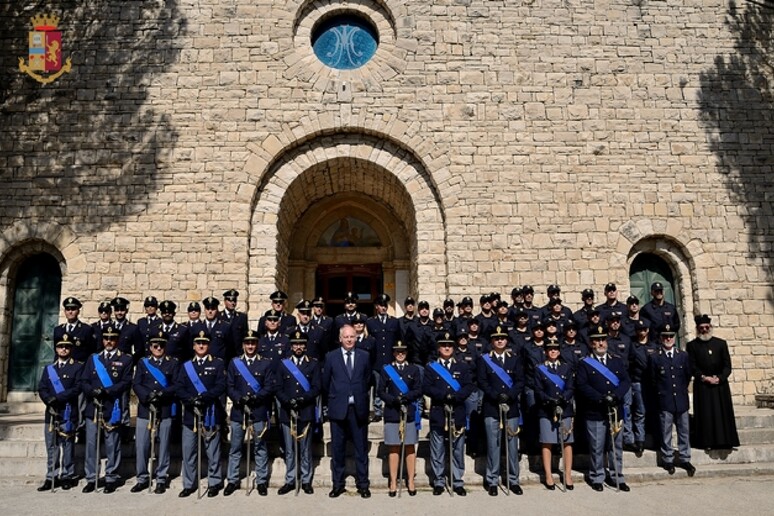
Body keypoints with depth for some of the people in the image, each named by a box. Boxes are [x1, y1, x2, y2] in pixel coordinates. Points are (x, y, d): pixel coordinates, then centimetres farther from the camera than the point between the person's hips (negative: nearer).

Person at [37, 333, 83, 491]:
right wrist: (49, 401, -11)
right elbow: (41, 389, 8)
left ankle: (67, 476, 10)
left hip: (68, 413, -4)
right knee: (51, 447, 7)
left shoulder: (78, 367, 2)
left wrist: (57, 398, -16)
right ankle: (51, 477, 14)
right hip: (51, 413, 4)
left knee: (67, 446, 1)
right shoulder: (48, 368, 16)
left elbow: (77, 388, -8)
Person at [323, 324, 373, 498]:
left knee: (361, 448, 7)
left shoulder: (364, 356, 4)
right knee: (337, 448, 7)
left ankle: (363, 484, 18)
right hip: (338, 409, 0)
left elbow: (368, 380, 13)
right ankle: (338, 484, 20)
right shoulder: (331, 357, 1)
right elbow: (325, 382, 9)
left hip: (359, 409, 1)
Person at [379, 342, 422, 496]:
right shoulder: (386, 369, 7)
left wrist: (405, 397, -14)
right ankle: (393, 482, 11)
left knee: (410, 448, 5)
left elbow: (418, 391, 1)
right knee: (393, 448, 3)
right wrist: (394, 400, -14)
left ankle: (410, 481, 14)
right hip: (392, 413, -1)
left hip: (410, 414, 1)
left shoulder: (414, 369, 9)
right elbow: (381, 392, 2)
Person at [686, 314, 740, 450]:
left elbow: (727, 366, 4)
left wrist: (719, 378, -10)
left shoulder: (721, 343, 9)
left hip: (721, 385, 2)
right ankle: (707, 442, 2)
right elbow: (692, 366, 0)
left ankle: (724, 441, 9)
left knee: (722, 413, 2)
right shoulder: (692, 345, 4)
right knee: (705, 414, -2)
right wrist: (704, 377, -13)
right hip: (702, 386, -1)